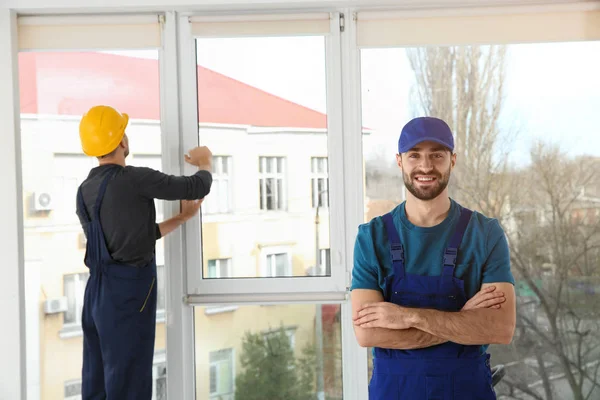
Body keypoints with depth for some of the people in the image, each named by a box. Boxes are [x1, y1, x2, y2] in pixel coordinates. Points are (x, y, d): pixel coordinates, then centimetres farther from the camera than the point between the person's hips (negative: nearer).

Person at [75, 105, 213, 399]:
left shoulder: (84, 192, 10)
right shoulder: (134, 179, -16)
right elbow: (198, 188, -8)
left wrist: (182, 218, 21)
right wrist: (205, 161, 14)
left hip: (98, 292, 8)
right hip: (128, 294, -8)